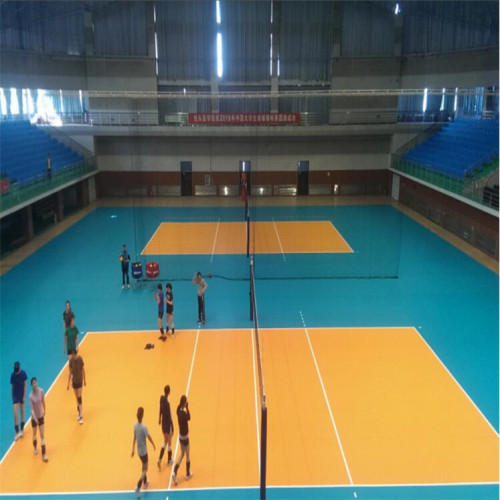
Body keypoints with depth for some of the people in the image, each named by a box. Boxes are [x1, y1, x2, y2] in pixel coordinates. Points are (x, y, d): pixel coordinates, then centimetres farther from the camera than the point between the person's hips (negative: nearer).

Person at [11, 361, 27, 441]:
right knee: (15, 415, -6)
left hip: (22, 395, 1)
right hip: (15, 396, -1)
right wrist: (12, 396, 3)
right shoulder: (12, 375, -13)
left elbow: (25, 385, -5)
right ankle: (17, 432, 1)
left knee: (22, 413, 13)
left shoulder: (23, 373, -12)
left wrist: (24, 396, -6)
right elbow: (12, 386, -3)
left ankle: (22, 430, 26)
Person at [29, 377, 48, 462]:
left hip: (41, 416, 2)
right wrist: (35, 418, -38)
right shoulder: (31, 396, -24)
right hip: (34, 418, -2)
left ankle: (44, 455, 6)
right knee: (34, 434, 19)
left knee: (42, 436, 3)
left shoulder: (41, 391, -14)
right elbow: (31, 409, -26)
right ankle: (35, 448, 47)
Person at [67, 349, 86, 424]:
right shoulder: (71, 361, -7)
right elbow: (70, 372, 0)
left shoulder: (80, 359, -15)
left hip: (79, 380, -3)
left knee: (79, 398, -8)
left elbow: (83, 369, -4)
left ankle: (81, 416, -7)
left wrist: (84, 380, 2)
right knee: (77, 398, 13)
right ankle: (79, 413, 27)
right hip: (74, 381, 3)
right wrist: (68, 383, 1)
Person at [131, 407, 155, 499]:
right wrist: (153, 444, 2)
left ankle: (145, 482, 41)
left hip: (139, 451, 6)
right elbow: (149, 437, -16)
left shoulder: (135, 426, -7)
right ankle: (138, 487, -5)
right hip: (144, 451, -6)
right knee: (145, 469, 4)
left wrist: (133, 449, 13)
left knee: (144, 467, 26)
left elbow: (134, 438, 3)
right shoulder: (144, 427, -26)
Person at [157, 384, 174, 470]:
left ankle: (160, 459, 17)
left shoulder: (161, 398, -7)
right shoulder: (167, 402, -29)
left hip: (163, 422, 7)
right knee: (169, 442, 13)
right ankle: (169, 460, 29)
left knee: (165, 441, 21)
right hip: (168, 423, -7)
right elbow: (169, 416, -24)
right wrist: (172, 428, -16)